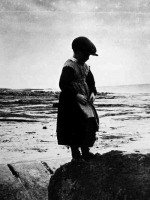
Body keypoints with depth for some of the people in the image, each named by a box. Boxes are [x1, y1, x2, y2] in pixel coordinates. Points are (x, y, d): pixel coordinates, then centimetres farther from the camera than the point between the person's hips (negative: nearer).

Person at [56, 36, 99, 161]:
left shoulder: (85, 66, 12)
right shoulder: (69, 66, -14)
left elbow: (91, 81, 22)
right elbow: (63, 84, -20)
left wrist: (93, 93, 4)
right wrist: (76, 95, -24)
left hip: (84, 100, 8)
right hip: (71, 101, -8)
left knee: (91, 123, 3)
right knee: (75, 127, -8)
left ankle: (85, 152, 12)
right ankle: (76, 154, 3)